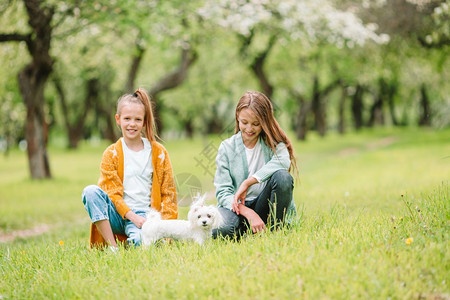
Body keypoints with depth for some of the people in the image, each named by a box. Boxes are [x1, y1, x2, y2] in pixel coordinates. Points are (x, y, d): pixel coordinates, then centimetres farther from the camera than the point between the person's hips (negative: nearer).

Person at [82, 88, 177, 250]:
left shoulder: (159, 152, 8)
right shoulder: (111, 153, 6)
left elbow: (168, 192, 7)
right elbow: (113, 193, -1)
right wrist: (132, 216, -17)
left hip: (144, 214, -2)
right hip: (118, 215, 2)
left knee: (142, 241, -38)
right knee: (90, 191, -29)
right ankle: (112, 245, -26)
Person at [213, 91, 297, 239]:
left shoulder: (273, 142, 2)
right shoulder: (227, 147, 1)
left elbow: (283, 160, -23)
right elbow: (223, 192, -6)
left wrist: (247, 182, -27)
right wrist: (249, 213, -24)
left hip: (264, 206, 1)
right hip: (238, 207, -1)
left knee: (282, 176, -28)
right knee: (221, 228, -36)